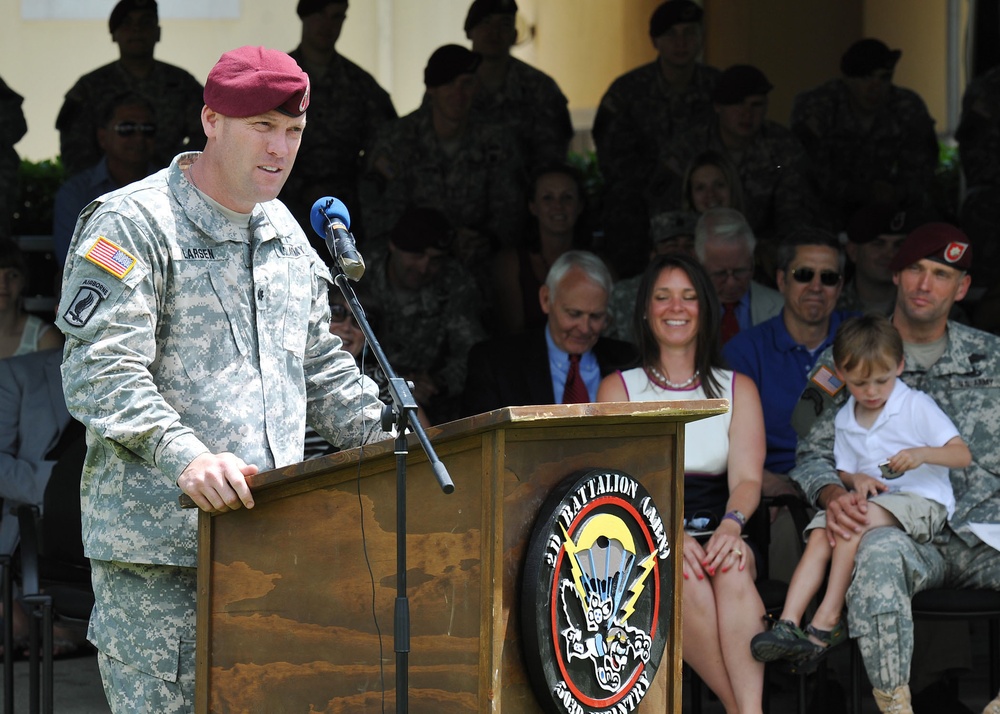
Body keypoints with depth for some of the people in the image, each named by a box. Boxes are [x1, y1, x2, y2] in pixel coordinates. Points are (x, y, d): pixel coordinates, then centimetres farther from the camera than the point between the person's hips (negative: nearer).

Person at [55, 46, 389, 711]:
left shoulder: (285, 232, 19)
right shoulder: (131, 225, -7)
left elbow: (318, 364, 27)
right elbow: (100, 372, -16)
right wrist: (183, 455, -31)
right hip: (155, 543, -7)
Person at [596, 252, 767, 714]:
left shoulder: (737, 389, 16)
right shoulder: (619, 388, 11)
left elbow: (747, 478, 3)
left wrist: (731, 524, -22)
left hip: (715, 532, 1)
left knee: (733, 567, -35)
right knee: (685, 578, -35)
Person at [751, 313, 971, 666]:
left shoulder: (916, 406, -1)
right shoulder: (845, 420, 16)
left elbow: (963, 455, -6)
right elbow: (843, 472, 20)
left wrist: (922, 454, -26)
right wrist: (856, 480, -5)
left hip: (920, 503, -6)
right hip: (869, 502, 6)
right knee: (819, 535, -23)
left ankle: (827, 622, -34)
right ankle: (788, 624, -35)